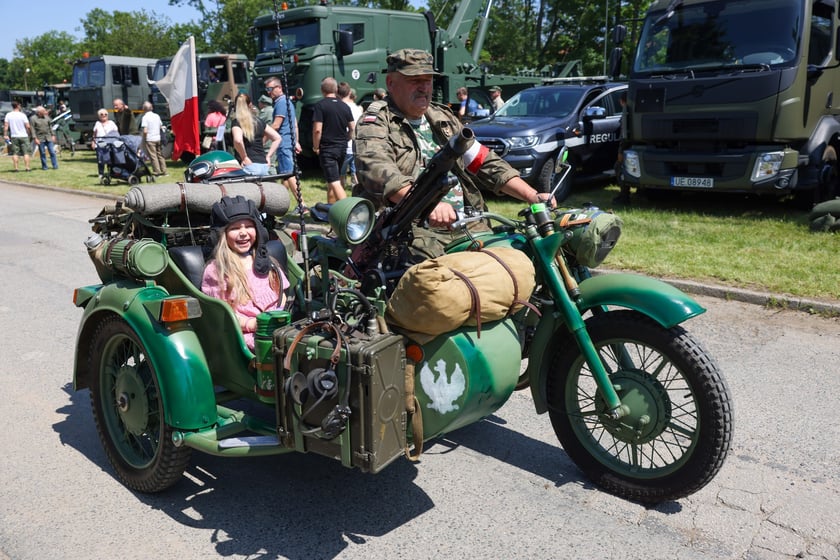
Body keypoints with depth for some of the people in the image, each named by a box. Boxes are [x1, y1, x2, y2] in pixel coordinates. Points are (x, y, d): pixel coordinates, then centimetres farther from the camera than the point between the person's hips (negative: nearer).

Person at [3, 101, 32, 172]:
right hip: (23, 136, -3)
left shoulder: (8, 115, 0)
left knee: (15, 153, 6)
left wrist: (5, 135, 2)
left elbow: (6, 126, -2)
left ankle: (16, 168, 5)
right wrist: (29, 132, 8)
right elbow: (28, 126, -10)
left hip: (14, 136, 3)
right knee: (26, 153, 2)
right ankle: (27, 167, -1)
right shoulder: (22, 115, -9)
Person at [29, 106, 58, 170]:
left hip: (48, 138, 3)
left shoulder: (46, 117, 9)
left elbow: (50, 126, 16)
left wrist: (53, 135, 11)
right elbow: (32, 129, -7)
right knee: (42, 153, 1)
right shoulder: (33, 119, -4)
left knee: (52, 152, -1)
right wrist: (35, 138, -13)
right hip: (40, 139, -3)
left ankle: (55, 165, 4)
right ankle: (44, 166, 9)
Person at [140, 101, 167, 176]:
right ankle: (163, 171, 16)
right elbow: (161, 127, 13)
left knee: (153, 156, -2)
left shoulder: (145, 117, -11)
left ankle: (157, 172, -3)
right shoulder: (157, 116, 8)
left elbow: (145, 131, -17)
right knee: (160, 155, 13)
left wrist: (144, 139, -4)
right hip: (158, 138, 6)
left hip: (150, 139, -6)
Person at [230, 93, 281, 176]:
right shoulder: (258, 121, 13)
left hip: (249, 166, -6)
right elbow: (277, 138, 18)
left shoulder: (236, 122, -5)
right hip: (264, 166, 6)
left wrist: (244, 157, -12)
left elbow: (238, 140, -25)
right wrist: (268, 156, 15)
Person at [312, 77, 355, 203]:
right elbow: (352, 128, 9)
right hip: (342, 148, 6)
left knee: (334, 182, -11)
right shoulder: (345, 106, 7)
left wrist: (315, 147, -3)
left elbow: (317, 129, -15)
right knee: (333, 180, 20)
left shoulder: (320, 105, -9)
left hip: (327, 148, -6)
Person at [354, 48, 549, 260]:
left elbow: (486, 163, 21)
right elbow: (378, 170, -17)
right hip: (413, 228, -6)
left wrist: (533, 196, 8)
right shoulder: (376, 121, 3)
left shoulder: (445, 119, 24)